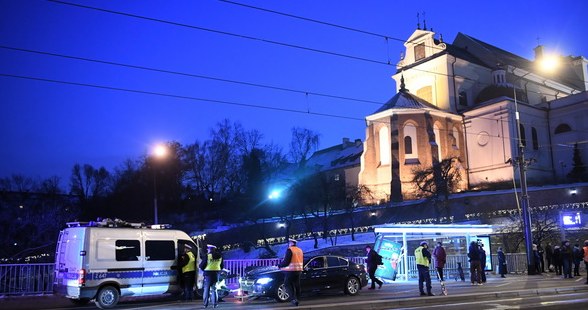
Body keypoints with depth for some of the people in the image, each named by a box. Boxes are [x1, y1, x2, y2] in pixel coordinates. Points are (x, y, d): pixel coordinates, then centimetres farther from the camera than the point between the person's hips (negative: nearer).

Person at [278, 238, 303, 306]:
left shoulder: (290, 250, -13)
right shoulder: (300, 250, 14)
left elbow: (286, 262, -17)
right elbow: (302, 261, 20)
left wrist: (279, 265, -2)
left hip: (291, 270, -8)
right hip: (299, 270, 8)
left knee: (287, 284, 0)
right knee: (297, 285, 13)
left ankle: (294, 298, -11)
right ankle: (297, 299, 15)